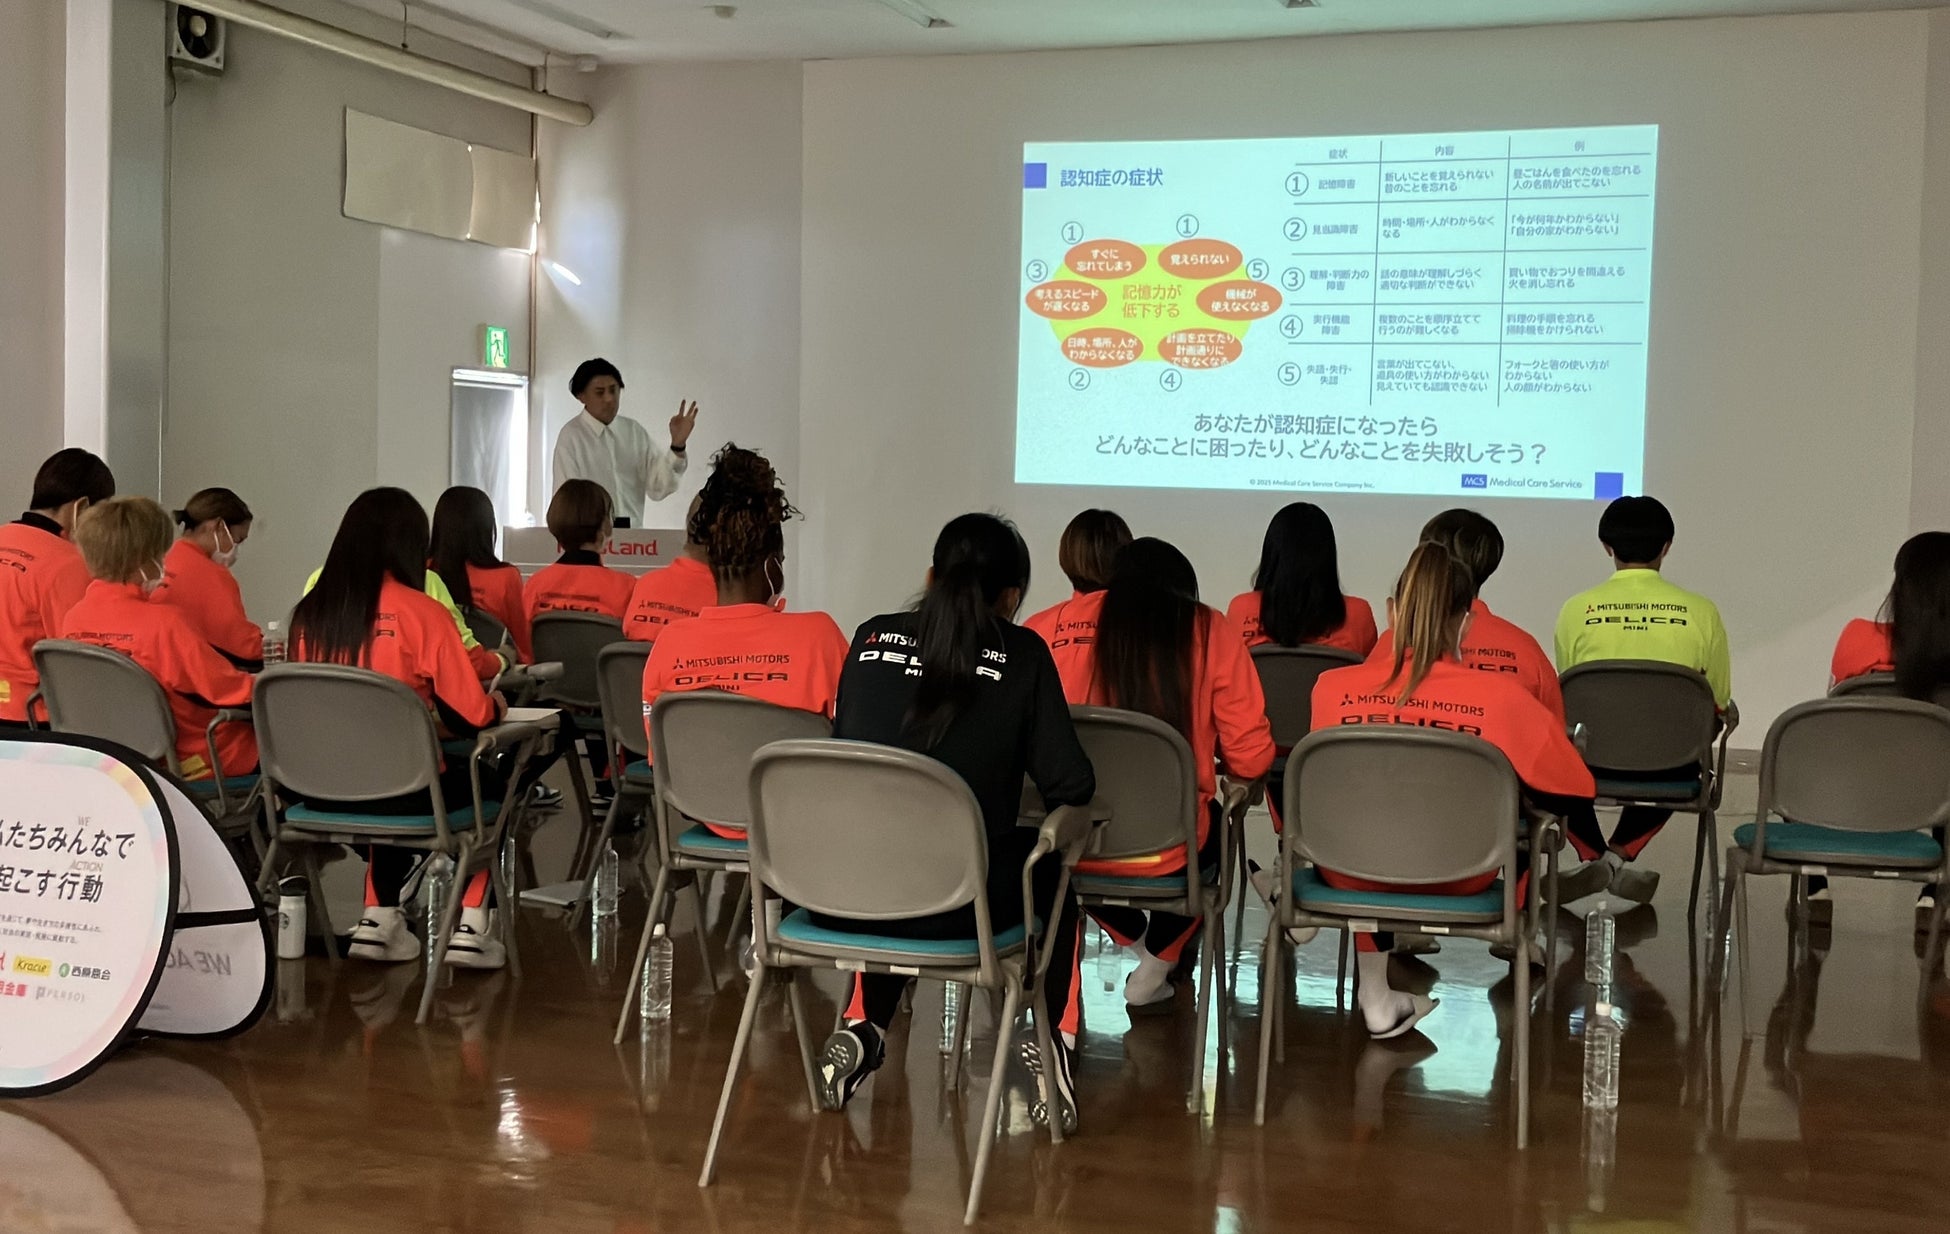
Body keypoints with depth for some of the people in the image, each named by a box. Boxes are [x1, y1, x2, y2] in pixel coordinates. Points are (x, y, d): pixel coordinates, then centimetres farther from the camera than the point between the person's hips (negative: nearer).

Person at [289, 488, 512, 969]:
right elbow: (471, 715, -11)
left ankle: (379, 917, 27)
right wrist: (495, 705, 12)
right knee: (492, 784, 25)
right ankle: (470, 926, 18)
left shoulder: (310, 611, -1)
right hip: (403, 788, -5)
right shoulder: (421, 612, -14)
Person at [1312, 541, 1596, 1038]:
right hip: (1456, 880, -1)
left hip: (1352, 875, 1)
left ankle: (1376, 996, 33)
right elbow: (1577, 790, -6)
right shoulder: (1501, 697, -20)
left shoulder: (1332, 687, -15)